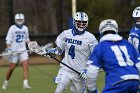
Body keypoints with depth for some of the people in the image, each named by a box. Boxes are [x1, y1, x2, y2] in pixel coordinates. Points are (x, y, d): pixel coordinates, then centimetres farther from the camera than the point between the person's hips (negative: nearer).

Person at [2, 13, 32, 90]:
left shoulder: (25, 28, 9)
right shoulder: (12, 28, -5)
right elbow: (8, 39, -7)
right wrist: (8, 48, -18)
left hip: (23, 50, 3)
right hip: (14, 51, -3)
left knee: (26, 66, -14)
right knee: (11, 68, 2)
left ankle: (25, 84, -17)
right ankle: (6, 82, 24)